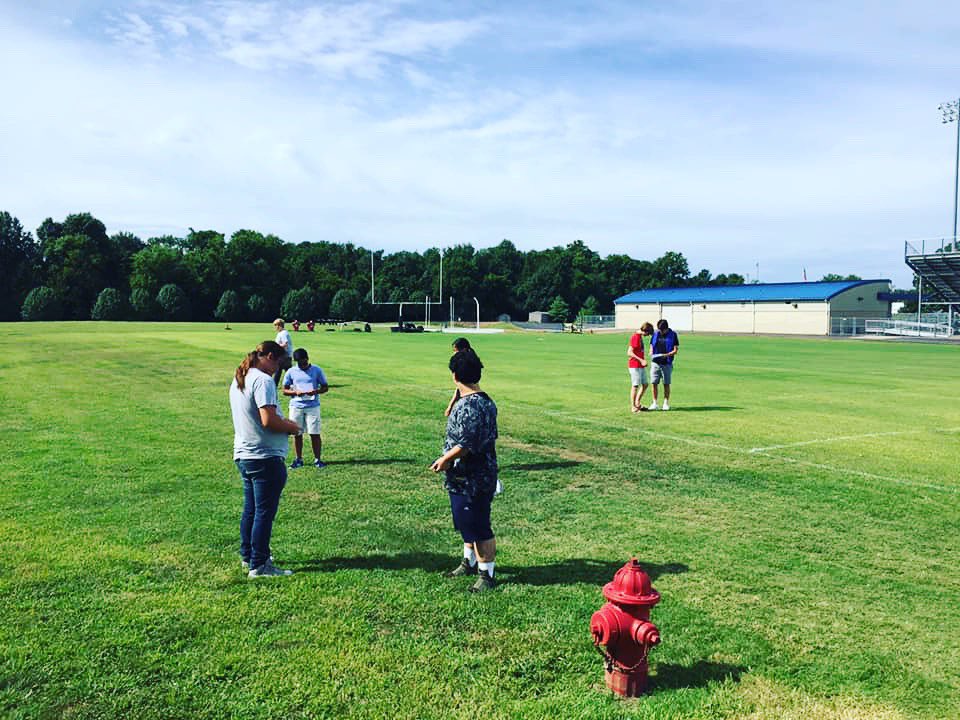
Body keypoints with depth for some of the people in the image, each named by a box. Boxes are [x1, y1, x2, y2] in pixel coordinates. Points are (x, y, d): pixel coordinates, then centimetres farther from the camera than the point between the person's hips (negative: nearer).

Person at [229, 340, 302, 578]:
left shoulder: (238, 380, 13)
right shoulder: (263, 380, -17)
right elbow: (268, 420, -25)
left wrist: (283, 421, 14)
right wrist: (292, 427, -8)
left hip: (243, 454, 10)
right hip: (265, 456, -9)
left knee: (250, 509, 19)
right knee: (265, 512, -1)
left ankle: (247, 556, 31)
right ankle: (259, 565, 4)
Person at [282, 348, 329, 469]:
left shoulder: (317, 370, 0)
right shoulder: (291, 372, 3)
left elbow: (325, 387, 5)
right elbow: (285, 390, 6)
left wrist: (316, 391, -16)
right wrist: (295, 392, -14)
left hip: (313, 406, -1)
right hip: (296, 407, 1)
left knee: (315, 434, -2)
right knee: (297, 434, 6)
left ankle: (317, 459, 9)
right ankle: (299, 459, 19)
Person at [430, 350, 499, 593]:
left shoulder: (468, 406, -25)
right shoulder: (486, 401, 7)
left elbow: (465, 445, -27)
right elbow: (490, 437, 14)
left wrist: (444, 460, -12)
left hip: (471, 480, -10)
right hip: (475, 477, 10)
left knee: (479, 528, 3)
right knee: (467, 523, 24)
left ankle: (486, 575, 15)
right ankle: (470, 563, 40)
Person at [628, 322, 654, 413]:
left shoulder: (640, 336, 14)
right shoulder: (635, 337, -16)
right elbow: (629, 353, -21)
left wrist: (643, 361, 17)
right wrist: (641, 360, -24)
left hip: (641, 366, 10)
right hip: (635, 366, -10)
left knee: (645, 384, 13)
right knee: (635, 385, -5)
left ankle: (637, 403, 23)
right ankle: (633, 407, 2)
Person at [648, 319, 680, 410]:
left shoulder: (672, 335, 0)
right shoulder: (655, 334, 9)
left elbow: (675, 350, -2)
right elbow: (651, 347, 16)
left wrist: (667, 354, -19)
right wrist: (651, 354, -6)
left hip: (667, 363, -2)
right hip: (656, 363, 2)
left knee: (666, 384, 4)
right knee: (654, 383, 0)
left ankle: (666, 403, 14)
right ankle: (654, 403, 9)